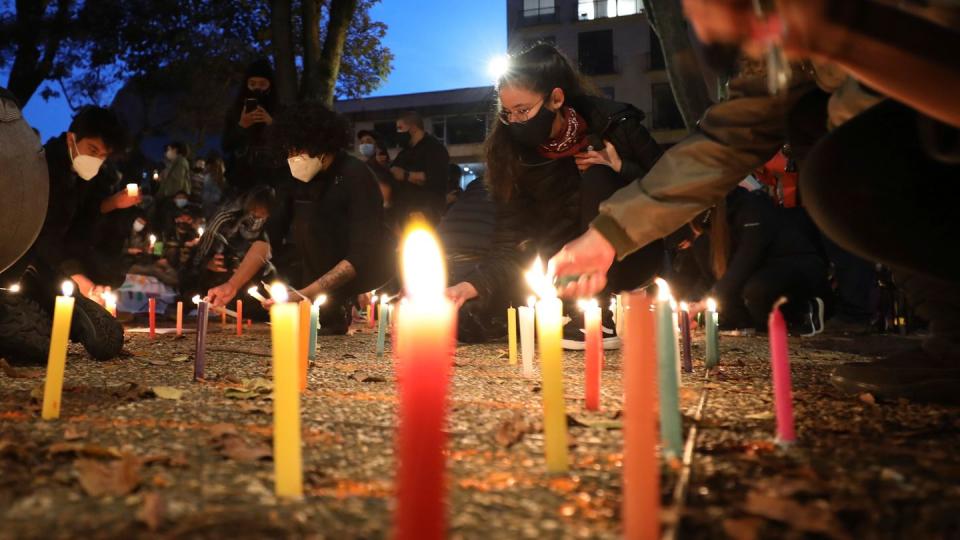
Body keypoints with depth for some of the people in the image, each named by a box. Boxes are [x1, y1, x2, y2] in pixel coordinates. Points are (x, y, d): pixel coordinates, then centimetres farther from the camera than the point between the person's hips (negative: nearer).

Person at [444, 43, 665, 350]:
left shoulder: (614, 126, -16)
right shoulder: (517, 154, -10)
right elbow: (510, 248, -12)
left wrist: (620, 167, -24)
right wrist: (469, 286, -28)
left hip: (631, 256, -2)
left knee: (597, 178, -29)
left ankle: (599, 318, -27)